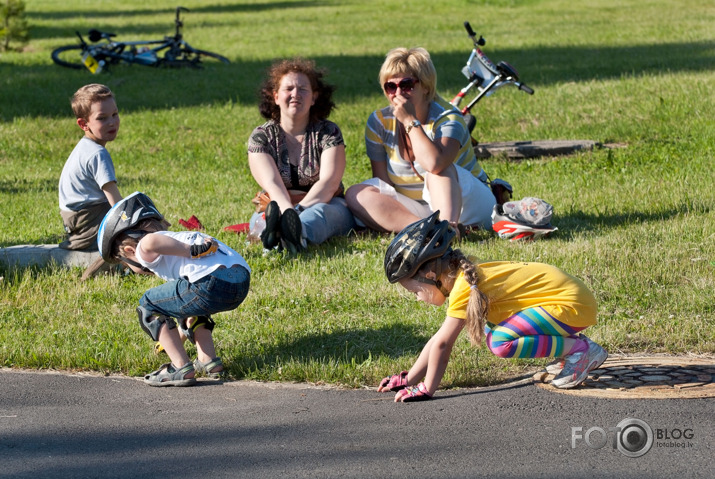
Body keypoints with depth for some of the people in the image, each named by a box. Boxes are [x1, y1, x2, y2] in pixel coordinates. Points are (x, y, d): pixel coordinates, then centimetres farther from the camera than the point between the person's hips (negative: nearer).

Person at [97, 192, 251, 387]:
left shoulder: (145, 252, 11)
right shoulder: (178, 238, 38)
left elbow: (149, 242, -20)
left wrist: (192, 251, -9)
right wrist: (177, 337, 61)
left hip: (212, 283, -9)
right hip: (243, 280, 9)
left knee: (148, 306, 12)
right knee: (188, 302, 38)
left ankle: (181, 368, 5)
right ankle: (208, 361, 26)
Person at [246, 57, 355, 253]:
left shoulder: (328, 132, 3)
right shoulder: (261, 136, 4)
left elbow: (329, 181, -13)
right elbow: (272, 184, -12)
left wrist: (298, 211, -32)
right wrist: (287, 210, -37)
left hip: (327, 206, -2)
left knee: (318, 213, -38)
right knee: (258, 218, -32)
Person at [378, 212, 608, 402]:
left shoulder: (464, 288, -19)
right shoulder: (466, 277, 11)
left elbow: (442, 344, -17)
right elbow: (439, 341, 16)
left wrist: (426, 390, -10)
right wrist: (408, 380, 13)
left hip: (571, 303, -10)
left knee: (500, 342, -21)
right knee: (492, 331, 17)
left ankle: (582, 350, -10)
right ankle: (568, 343, 13)